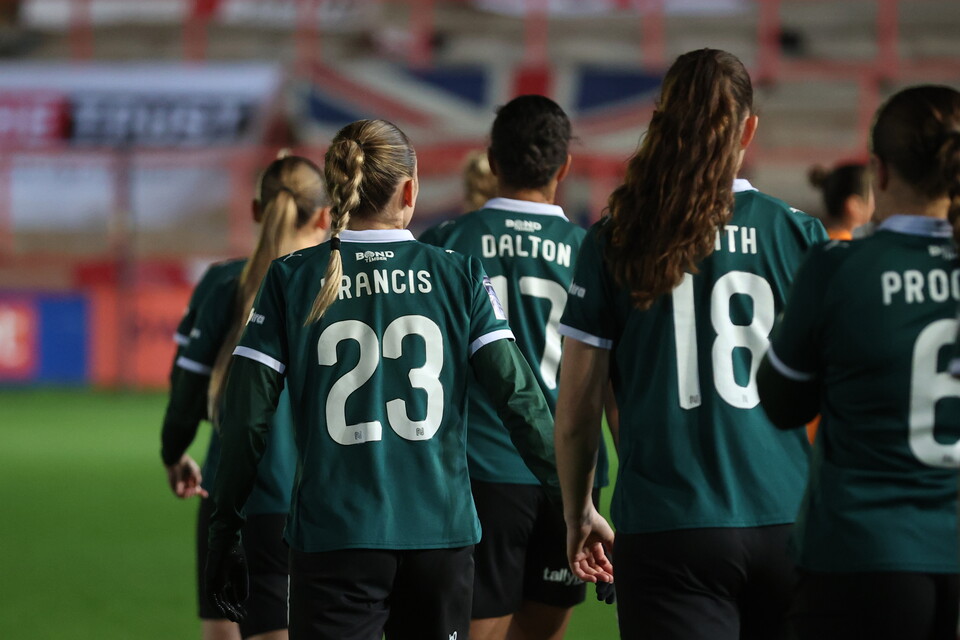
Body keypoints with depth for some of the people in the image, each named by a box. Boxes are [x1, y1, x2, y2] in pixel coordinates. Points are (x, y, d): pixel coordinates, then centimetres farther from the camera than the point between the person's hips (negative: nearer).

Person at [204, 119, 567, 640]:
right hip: (442, 535, 2)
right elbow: (519, 398, -2)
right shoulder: (459, 276, 2)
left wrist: (223, 530, 7)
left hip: (333, 540, -1)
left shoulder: (290, 281, 1)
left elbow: (246, 418, -1)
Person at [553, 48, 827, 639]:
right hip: (786, 524, 1)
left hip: (667, 530, -1)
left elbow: (575, 412, 3)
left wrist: (579, 513, 18)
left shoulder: (615, 243, 0)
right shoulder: (799, 235, 2)